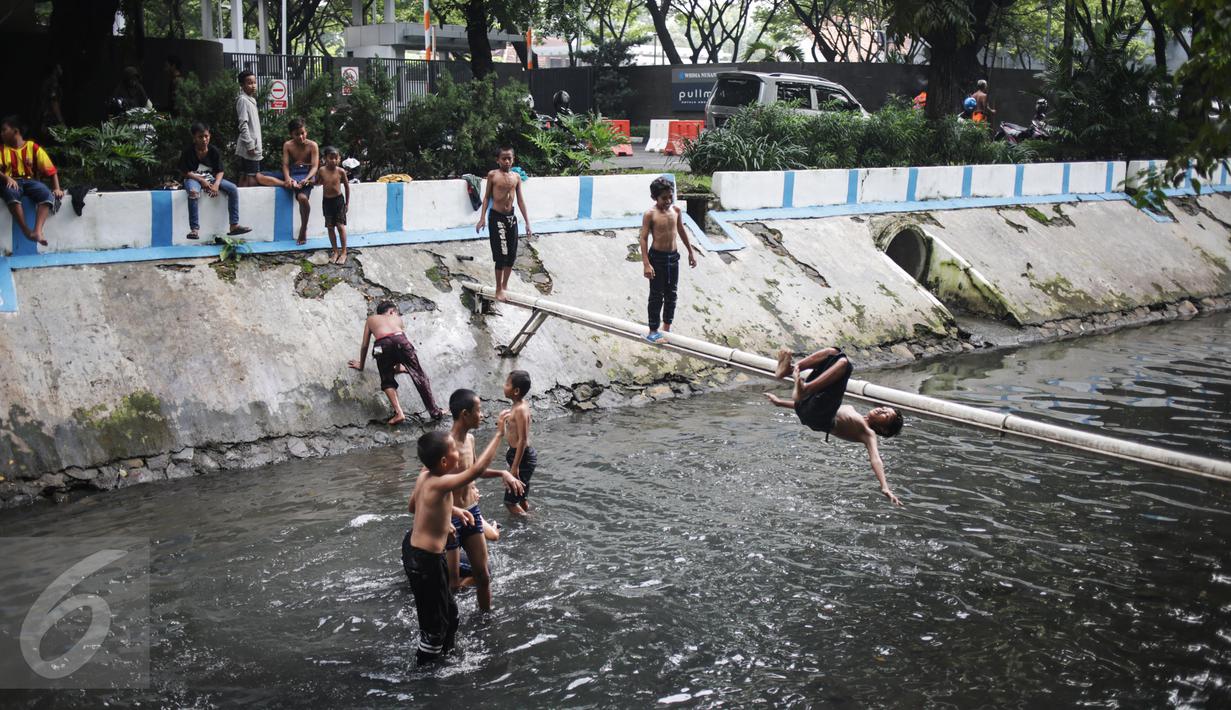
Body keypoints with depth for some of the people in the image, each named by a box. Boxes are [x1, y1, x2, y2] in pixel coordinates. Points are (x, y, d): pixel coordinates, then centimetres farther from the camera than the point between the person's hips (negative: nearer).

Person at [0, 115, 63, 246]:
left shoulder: (33, 147, 8)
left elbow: (51, 170, 4)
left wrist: (57, 188, -12)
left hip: (30, 181, 0)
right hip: (13, 182, 0)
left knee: (48, 195, -35)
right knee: (11, 193, -39)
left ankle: (37, 231, -52)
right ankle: (27, 231, -42)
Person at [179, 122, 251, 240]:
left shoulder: (214, 151, -2)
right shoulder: (188, 152, -11)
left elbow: (219, 171, -1)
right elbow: (185, 172, -9)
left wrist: (216, 184, -21)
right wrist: (201, 180, -20)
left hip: (210, 178, 4)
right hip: (193, 178, -4)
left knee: (233, 189, -15)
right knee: (193, 192, -39)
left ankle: (234, 225, -14)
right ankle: (195, 229, -40)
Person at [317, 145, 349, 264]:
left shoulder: (341, 171, -12)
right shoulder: (322, 170, -7)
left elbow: (347, 186, 0)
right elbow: (317, 182, 13)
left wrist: (347, 203, 3)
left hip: (339, 200, -3)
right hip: (326, 201, 3)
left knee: (340, 226, -2)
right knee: (330, 227, 8)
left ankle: (344, 252, 8)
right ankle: (335, 251, 18)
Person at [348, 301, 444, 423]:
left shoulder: (371, 319, 37)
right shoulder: (396, 318, 39)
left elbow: (364, 345, 35)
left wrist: (361, 365, 47)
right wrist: (398, 366, 54)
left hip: (382, 344, -1)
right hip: (399, 340, 1)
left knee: (387, 381, 13)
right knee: (418, 375, 11)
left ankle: (399, 413, -7)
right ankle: (435, 411, 14)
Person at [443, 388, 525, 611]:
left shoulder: (470, 439, 2)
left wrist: (502, 473, 9)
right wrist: (455, 510, -39)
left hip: (472, 513, 8)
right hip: (451, 518, -8)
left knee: (482, 575, 16)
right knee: (452, 583, 3)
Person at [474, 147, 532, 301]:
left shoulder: (516, 177, 5)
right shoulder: (492, 175, -5)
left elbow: (520, 200, 8)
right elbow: (487, 197, 0)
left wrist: (527, 222, 7)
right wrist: (482, 218, -6)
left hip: (511, 217, 5)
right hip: (496, 217, -5)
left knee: (511, 254, 8)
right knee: (501, 255, -7)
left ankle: (505, 285, 25)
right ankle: (499, 289, 4)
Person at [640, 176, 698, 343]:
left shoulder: (676, 210, 1)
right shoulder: (650, 214, -15)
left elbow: (681, 231, 14)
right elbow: (644, 238, -14)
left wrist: (691, 252, 19)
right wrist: (646, 264, -19)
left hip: (673, 257, 5)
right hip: (657, 257, -5)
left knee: (671, 294, 13)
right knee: (657, 296, 2)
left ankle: (667, 329, 26)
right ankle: (653, 332, 11)